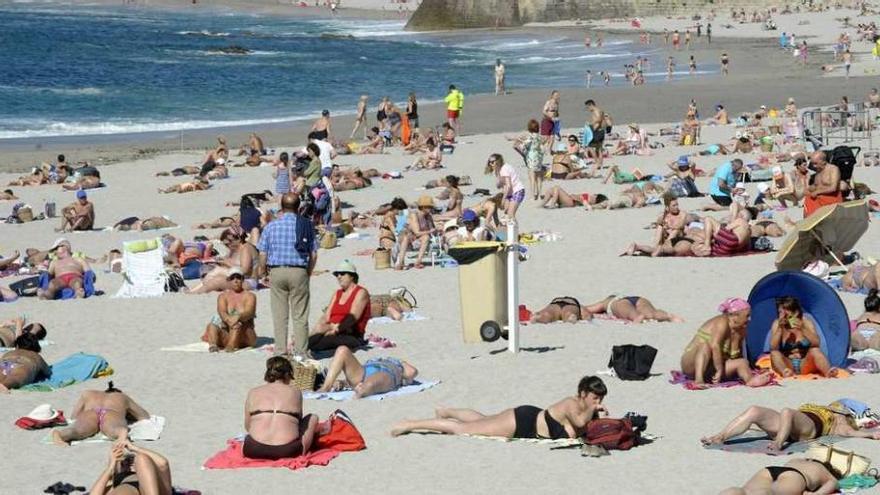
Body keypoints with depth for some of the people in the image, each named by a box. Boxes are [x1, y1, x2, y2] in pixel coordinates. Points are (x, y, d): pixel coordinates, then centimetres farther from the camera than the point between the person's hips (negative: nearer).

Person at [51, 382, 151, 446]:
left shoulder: (88, 394, 42)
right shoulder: (123, 397, 40)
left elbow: (74, 416, 45)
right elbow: (145, 416, 45)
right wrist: (126, 414, 59)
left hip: (89, 414, 2)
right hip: (113, 415, -2)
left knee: (76, 430, -29)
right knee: (115, 430, -35)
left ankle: (59, 433, -62)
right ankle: (122, 433, -70)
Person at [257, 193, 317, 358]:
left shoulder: (271, 226, 0)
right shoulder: (306, 225, 0)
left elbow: (263, 253, -1)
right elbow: (313, 253, 1)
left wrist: (263, 270, 16)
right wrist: (309, 272, 16)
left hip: (277, 271, 1)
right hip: (299, 271, -1)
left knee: (280, 315, 7)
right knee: (300, 315, 4)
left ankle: (280, 350, 8)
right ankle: (301, 352, 4)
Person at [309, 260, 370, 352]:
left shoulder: (361, 293, 3)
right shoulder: (337, 294, 25)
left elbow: (353, 317, -12)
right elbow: (325, 317, 14)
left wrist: (336, 328, -24)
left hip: (352, 336, -6)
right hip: (332, 333, 6)